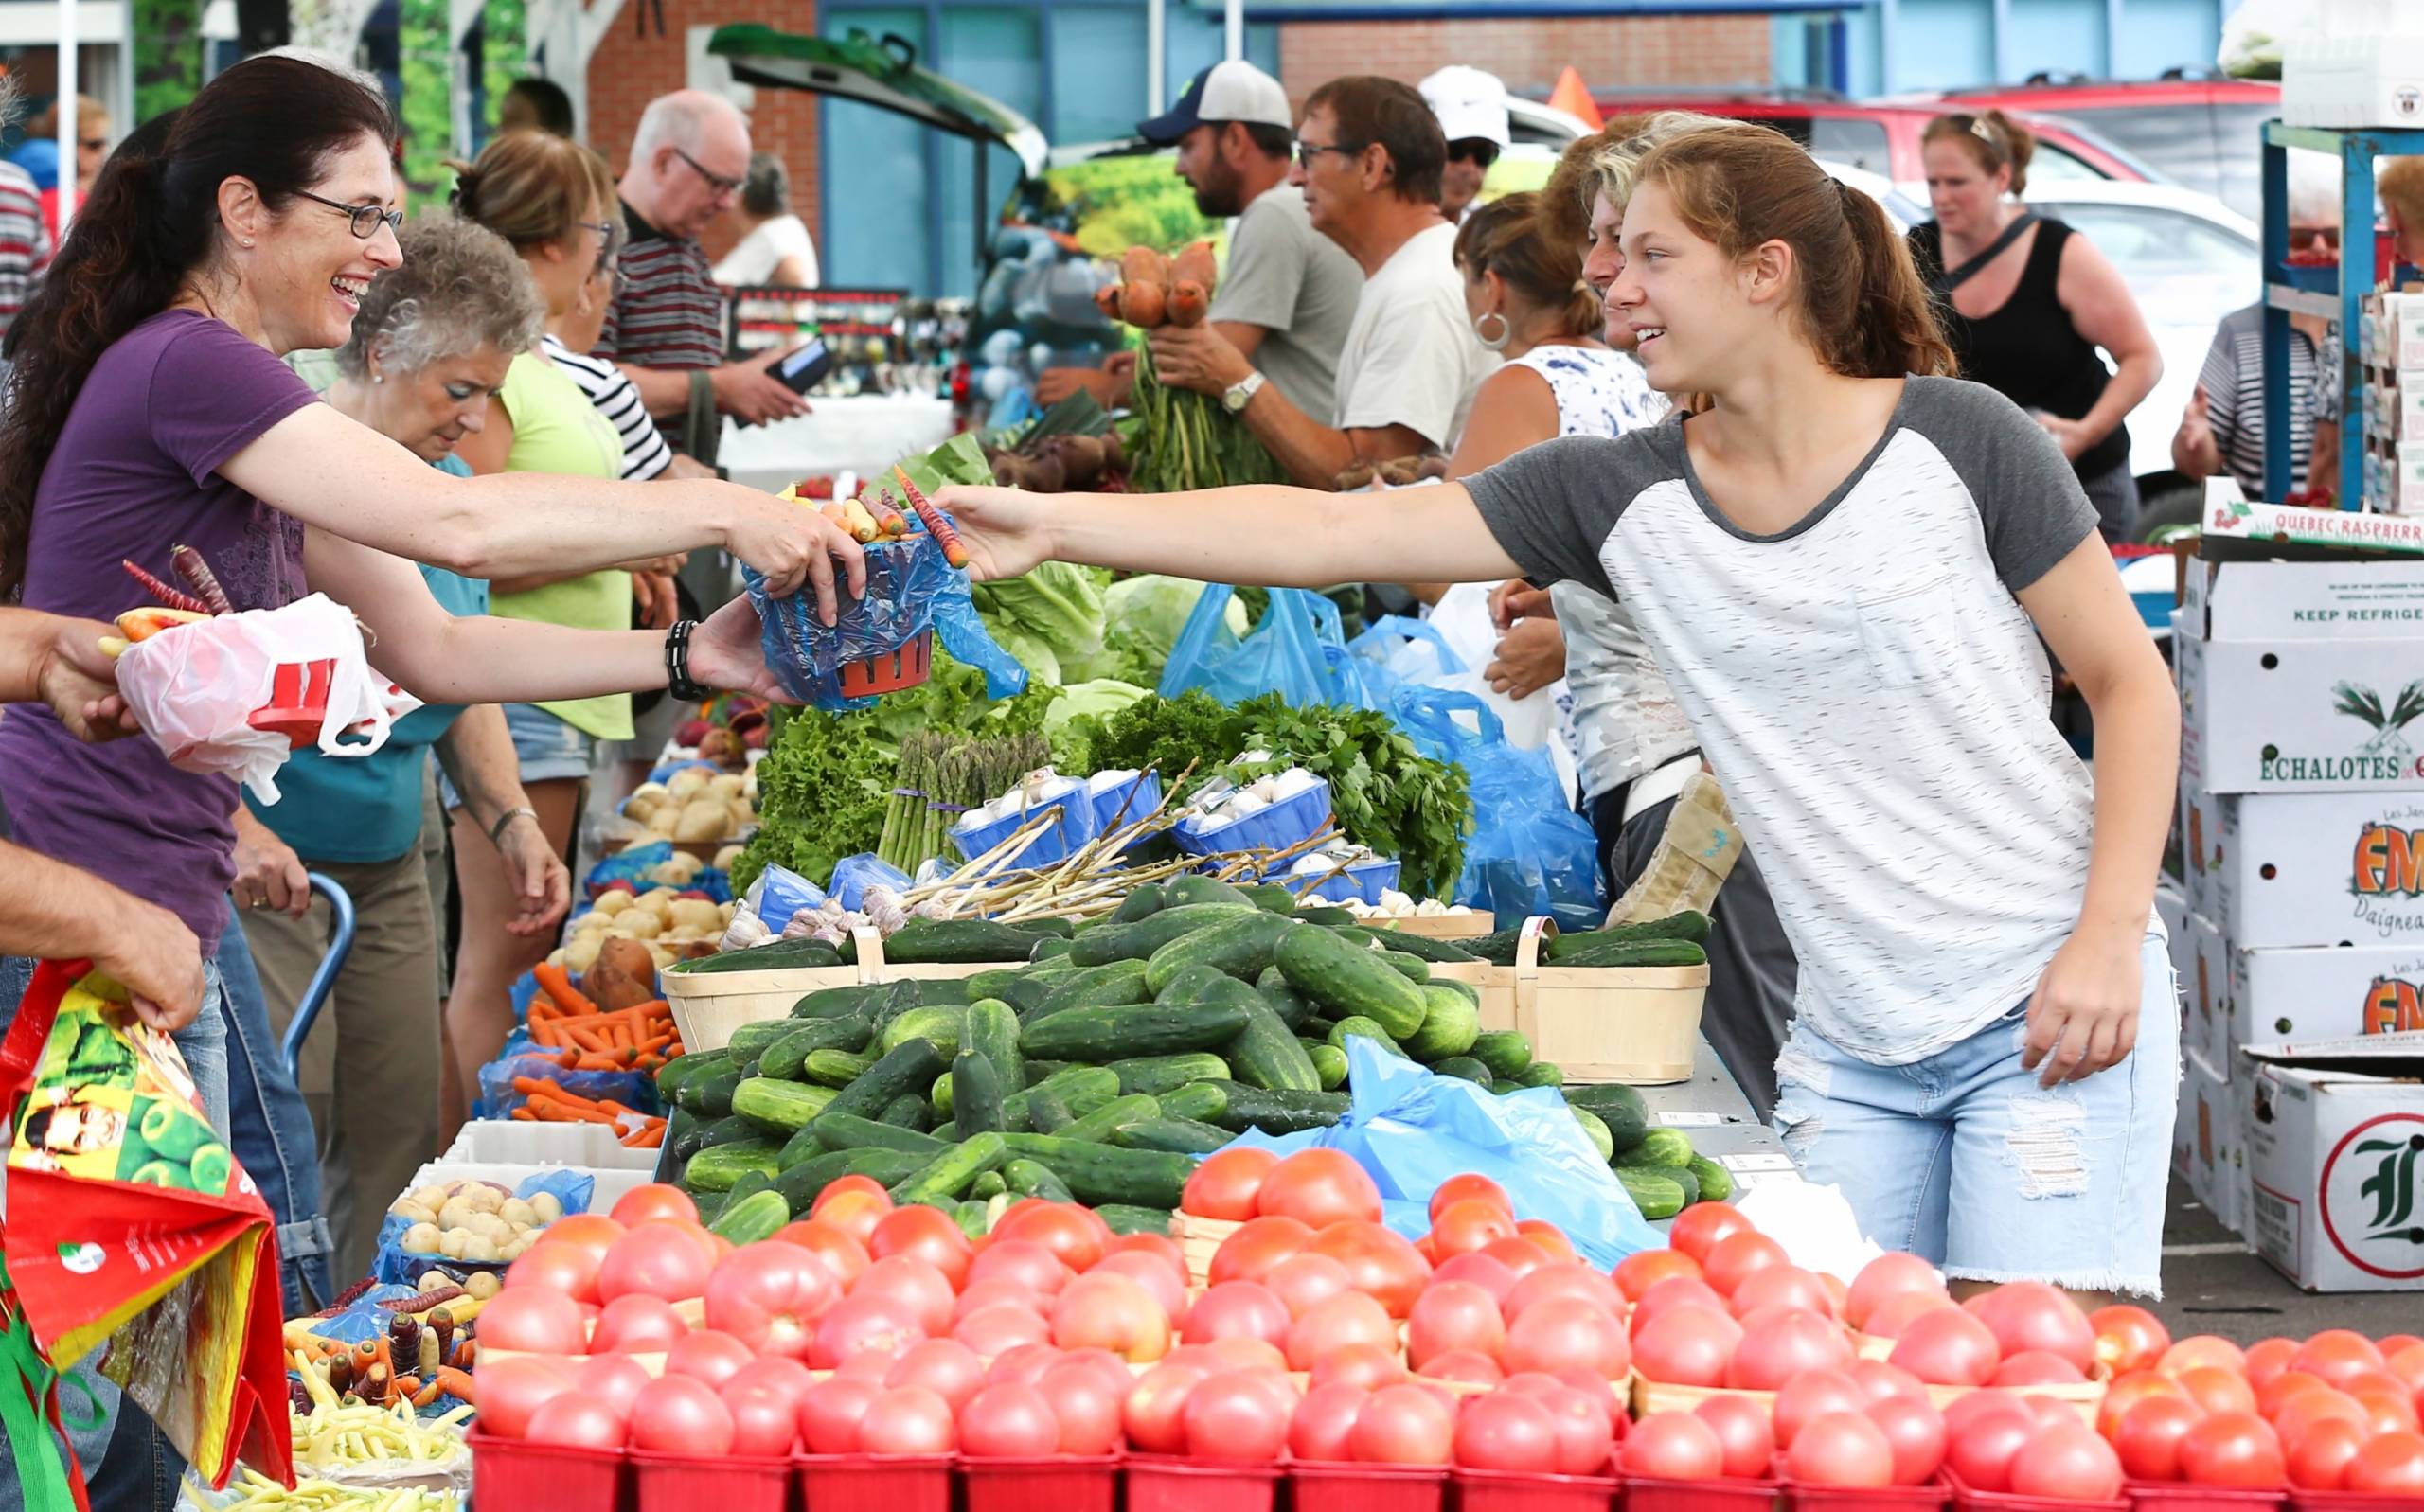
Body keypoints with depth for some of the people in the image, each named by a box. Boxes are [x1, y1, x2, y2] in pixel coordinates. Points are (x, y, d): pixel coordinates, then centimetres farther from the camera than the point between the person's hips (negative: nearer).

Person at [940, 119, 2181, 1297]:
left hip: (2045, 1011, -4)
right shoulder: (1619, 495, 2)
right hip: (1851, 1045, 4)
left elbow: (2131, 682, -1)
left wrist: (2110, 938, -12)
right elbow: (1332, 533, -2)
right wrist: (1053, 524, -8)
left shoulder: (1954, 442, -6)